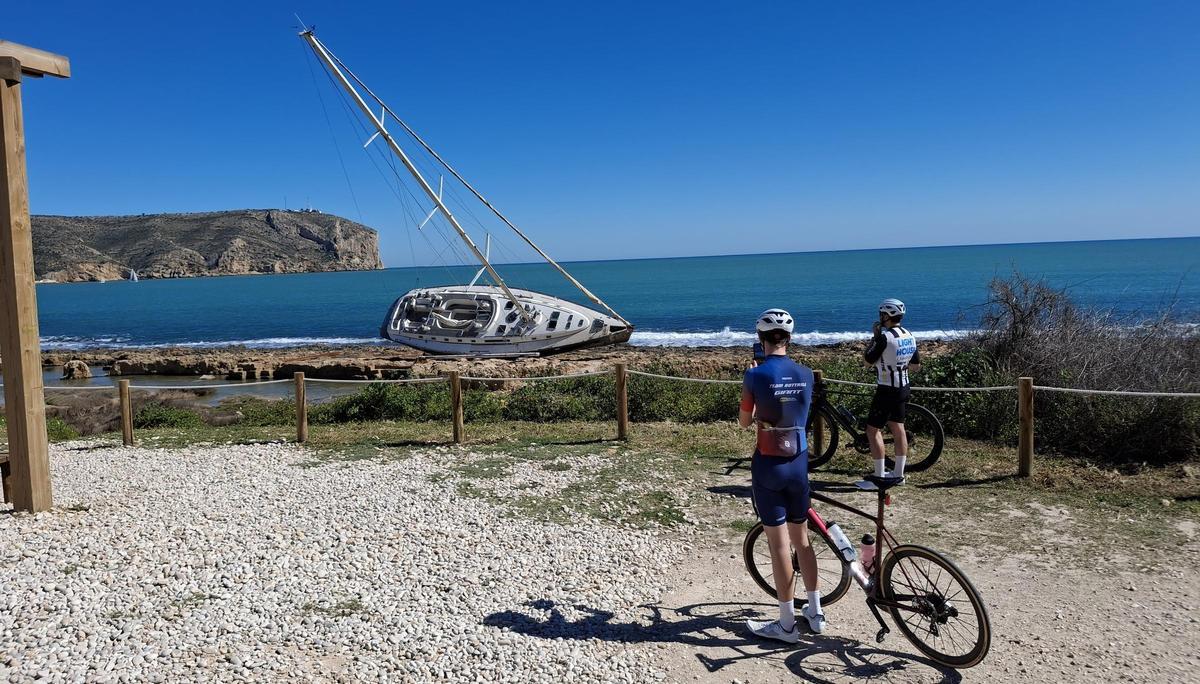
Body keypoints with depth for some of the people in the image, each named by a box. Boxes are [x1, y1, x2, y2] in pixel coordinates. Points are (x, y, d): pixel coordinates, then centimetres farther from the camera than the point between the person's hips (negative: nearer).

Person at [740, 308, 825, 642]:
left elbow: (744, 422, -3)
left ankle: (787, 624, 14)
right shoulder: (805, 374, -1)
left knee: (779, 545, 3)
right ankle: (815, 613, 30)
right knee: (802, 539, 19)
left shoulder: (756, 375, -14)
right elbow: (802, 414, 11)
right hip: (798, 463, 5)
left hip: (768, 465, -5)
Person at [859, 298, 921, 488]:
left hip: (887, 390, -9)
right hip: (903, 388, 9)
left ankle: (879, 477, -1)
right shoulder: (909, 336, 5)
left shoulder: (884, 337, -21)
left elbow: (868, 359, -10)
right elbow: (916, 367, 11)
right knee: (898, 428, 17)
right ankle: (898, 473, 25)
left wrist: (874, 336, -3)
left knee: (873, 431, -2)